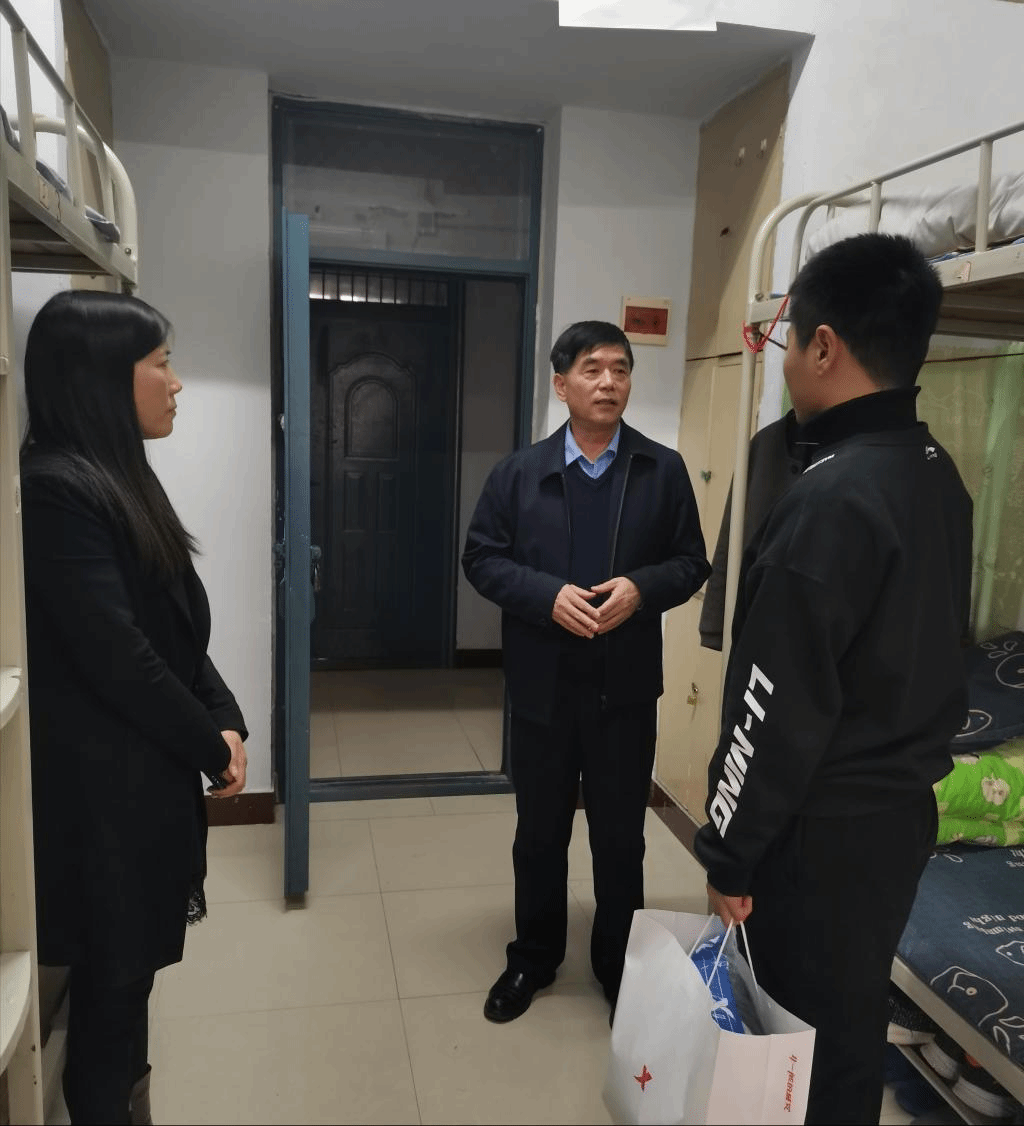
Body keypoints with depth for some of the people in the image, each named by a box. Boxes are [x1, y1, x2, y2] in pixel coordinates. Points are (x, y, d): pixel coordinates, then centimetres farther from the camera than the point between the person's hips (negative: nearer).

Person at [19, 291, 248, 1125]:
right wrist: (212, 747, -11)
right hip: (103, 784, -8)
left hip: (149, 770, 9)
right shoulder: (55, 488, -20)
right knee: (112, 977, 9)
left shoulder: (118, 477, 10)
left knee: (131, 973, 20)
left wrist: (223, 719, -1)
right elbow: (115, 655, -22)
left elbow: (177, 630, 11)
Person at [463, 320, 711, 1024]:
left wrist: (642, 587, -19)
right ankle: (534, 958, 38)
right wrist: (548, 595, -17)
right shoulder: (520, 472, 0)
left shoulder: (664, 470, -1)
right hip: (542, 685, 1)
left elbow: (691, 563, 2)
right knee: (540, 831, 16)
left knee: (621, 835, 13)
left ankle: (620, 968, 35)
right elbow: (483, 558, -1)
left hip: (627, 687, 0)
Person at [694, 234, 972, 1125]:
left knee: (805, 1036, 11)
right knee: (854, 1016, 23)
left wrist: (729, 850, -12)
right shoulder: (939, 474, 4)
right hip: (901, 804, 9)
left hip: (824, 829, -8)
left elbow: (780, 707, -23)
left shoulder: (832, 498, -25)